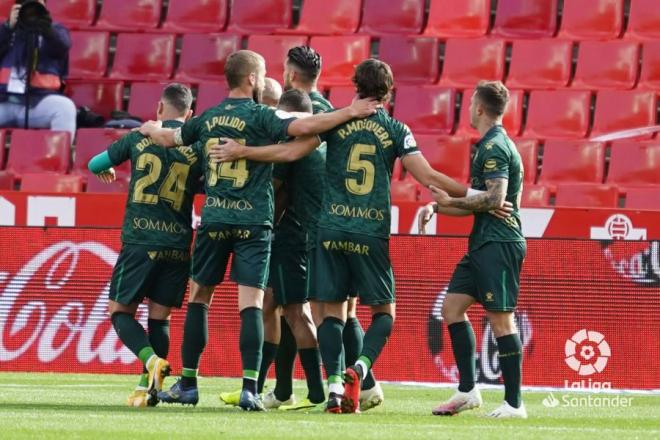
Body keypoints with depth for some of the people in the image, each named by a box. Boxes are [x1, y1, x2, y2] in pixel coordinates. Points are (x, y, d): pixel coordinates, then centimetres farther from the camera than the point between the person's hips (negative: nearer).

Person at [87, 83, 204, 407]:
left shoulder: (138, 138, 4)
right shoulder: (196, 148, 3)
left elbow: (94, 164, 16)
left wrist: (104, 171, 39)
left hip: (139, 241, -2)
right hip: (177, 245, 2)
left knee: (121, 311, 6)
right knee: (159, 317, 11)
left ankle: (152, 360, -19)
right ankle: (148, 387, 3)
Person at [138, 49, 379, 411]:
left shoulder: (207, 120, 9)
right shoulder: (261, 117, -6)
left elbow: (169, 138, 26)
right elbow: (304, 128, -22)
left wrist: (151, 129, 49)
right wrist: (350, 112, -15)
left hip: (213, 218, 4)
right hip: (252, 221, -4)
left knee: (198, 298, 14)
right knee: (251, 304, -6)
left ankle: (187, 383, 15)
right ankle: (249, 387, -14)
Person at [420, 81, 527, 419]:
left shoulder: (495, 148, -12)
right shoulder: (489, 146, 19)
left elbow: (494, 198, -23)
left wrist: (451, 201, -14)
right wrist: (438, 207, 16)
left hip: (499, 244, -11)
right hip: (483, 243, 11)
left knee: (500, 319, -9)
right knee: (452, 307, 9)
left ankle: (514, 403, -7)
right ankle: (467, 391, 11)